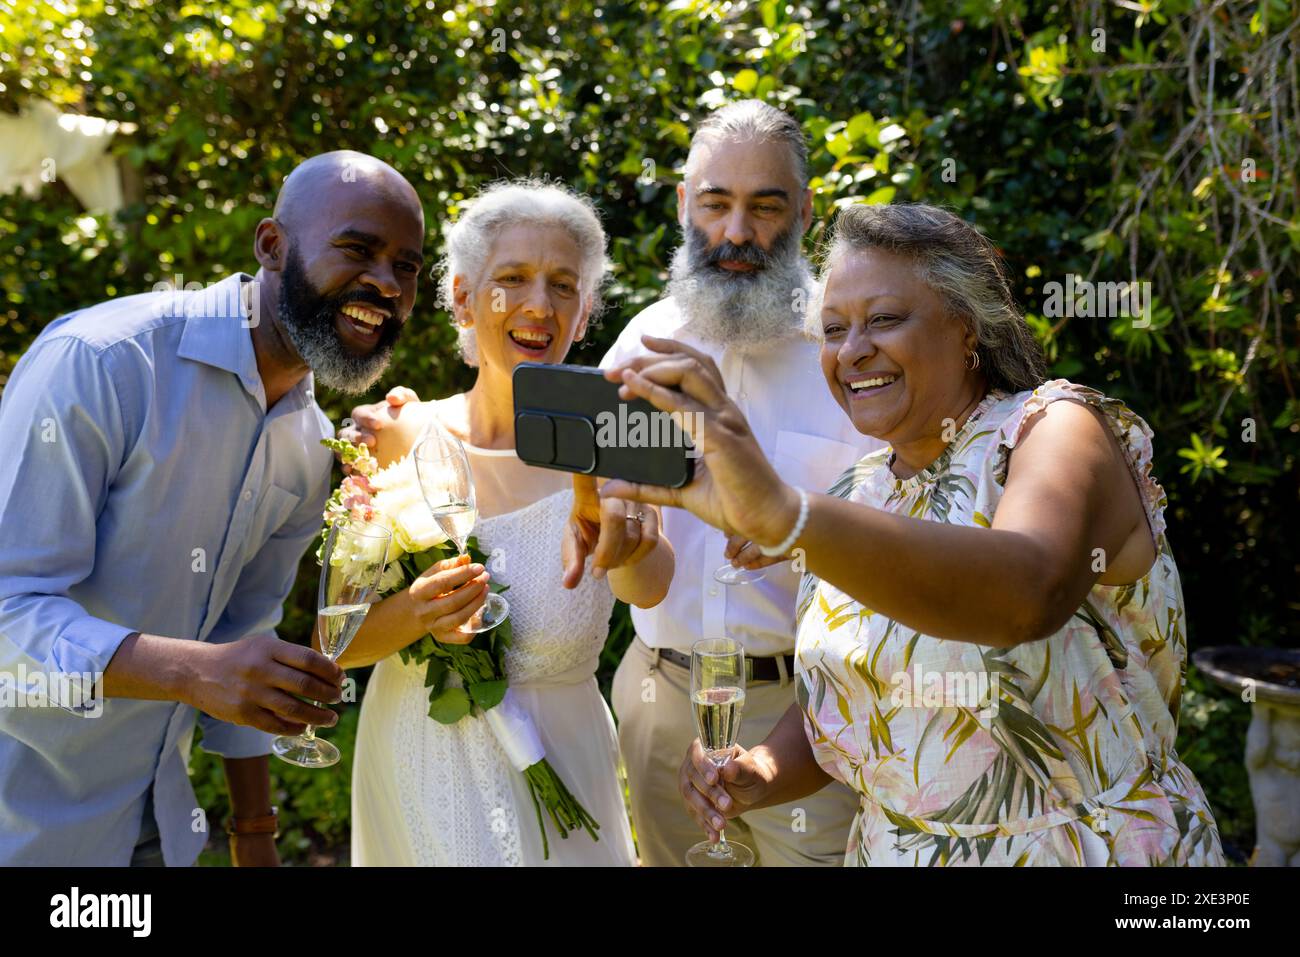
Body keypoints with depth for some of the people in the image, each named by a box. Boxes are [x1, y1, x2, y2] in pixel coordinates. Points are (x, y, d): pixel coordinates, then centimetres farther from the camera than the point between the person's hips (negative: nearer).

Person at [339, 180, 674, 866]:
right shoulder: (396, 437, -8)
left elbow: (649, 586, -32)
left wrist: (616, 528, -54)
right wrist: (413, 614, -26)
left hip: (555, 778, -1)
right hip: (416, 774, 2)